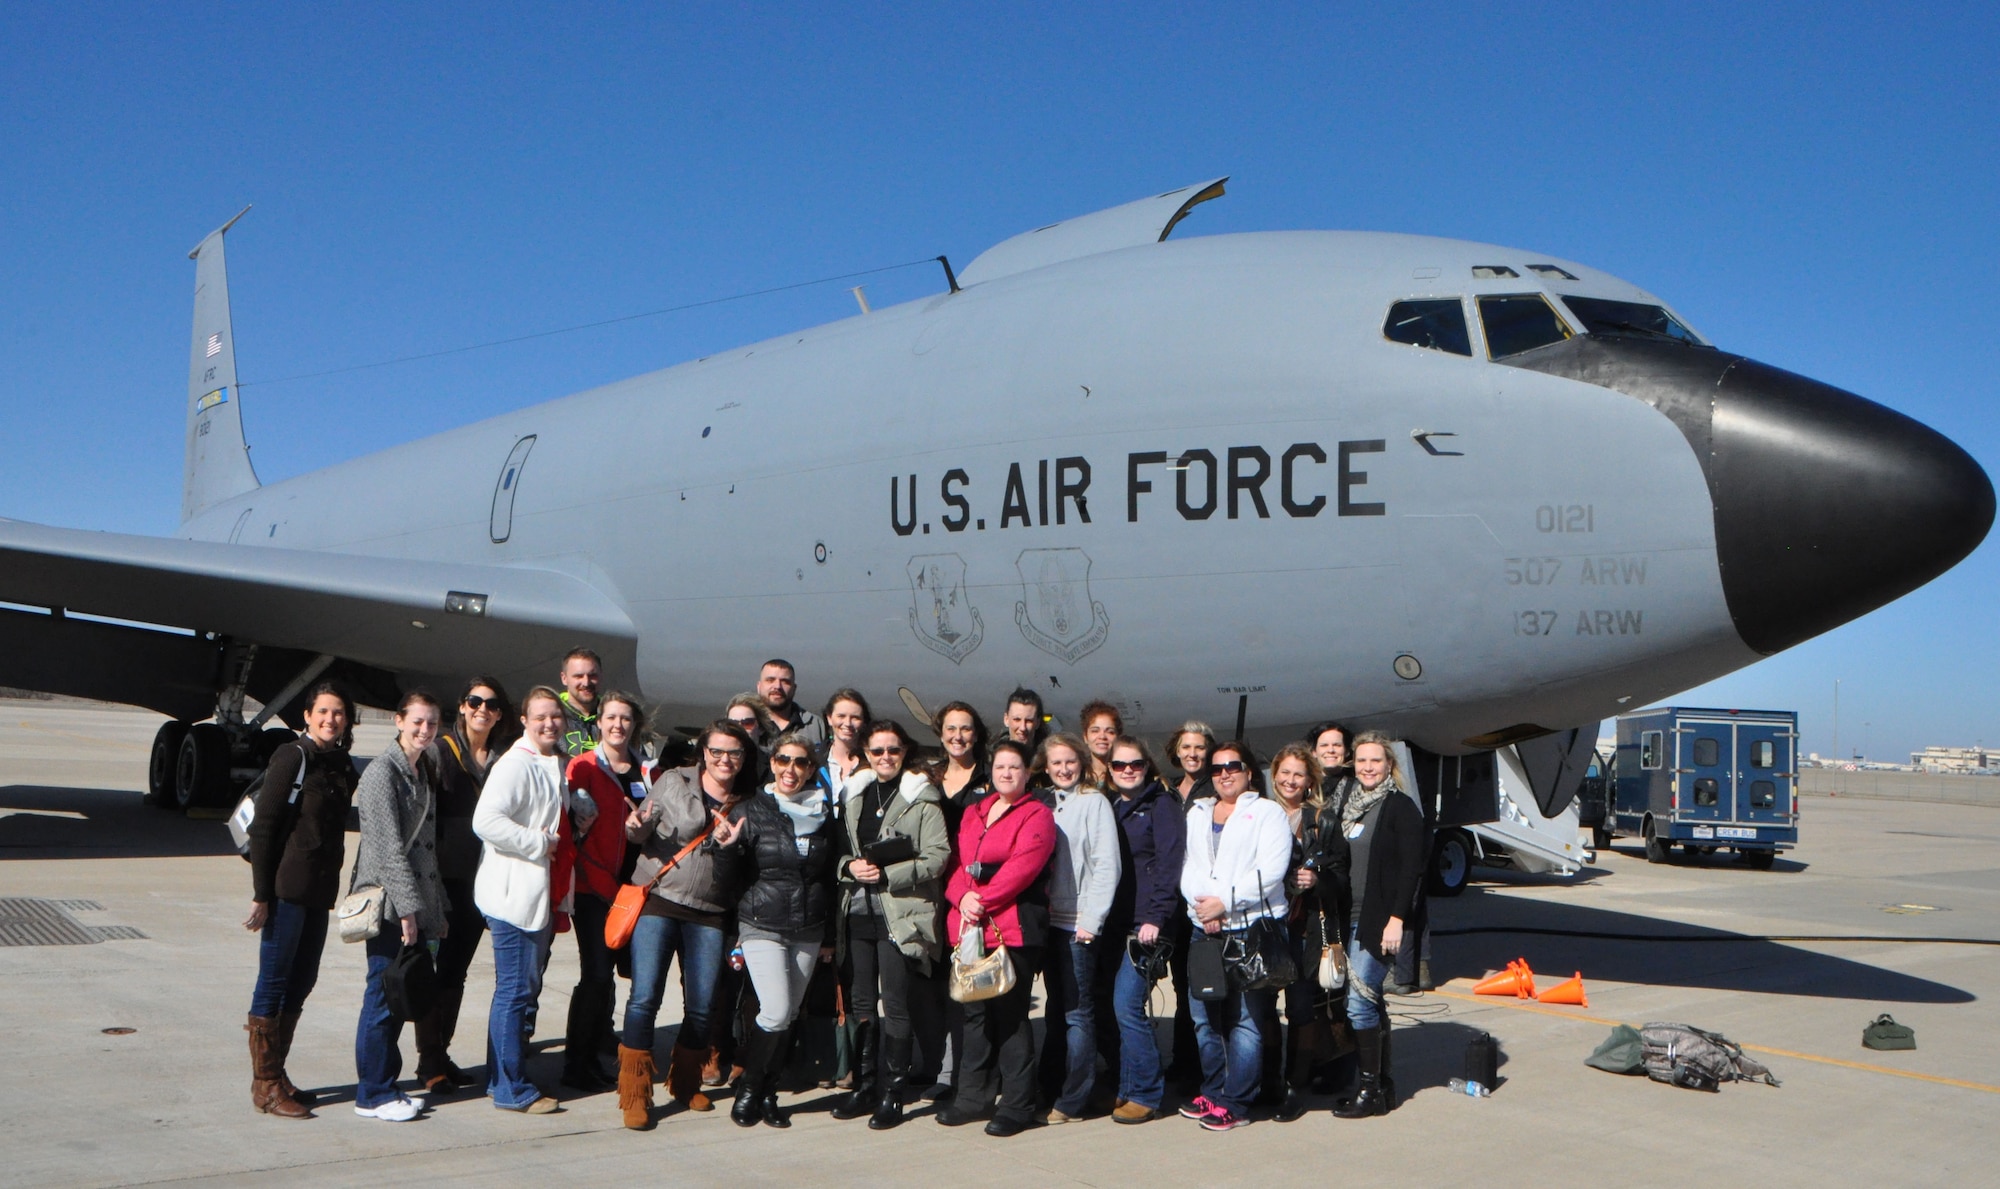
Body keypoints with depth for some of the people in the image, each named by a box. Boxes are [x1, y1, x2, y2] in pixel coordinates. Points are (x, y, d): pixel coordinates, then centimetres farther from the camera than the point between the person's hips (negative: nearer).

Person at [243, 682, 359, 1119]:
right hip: (287, 888, -7)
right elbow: (263, 827, -12)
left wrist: (333, 885, 13)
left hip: (320, 890, 7)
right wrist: (261, 894, -14)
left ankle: (277, 1074, 25)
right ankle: (265, 1085, 10)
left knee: (301, 982, 13)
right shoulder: (292, 757, -10)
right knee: (274, 981, 1)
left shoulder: (343, 764, 10)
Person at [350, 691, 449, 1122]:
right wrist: (407, 908, -18)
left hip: (417, 903, 8)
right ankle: (373, 1094, 8)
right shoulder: (383, 772, -10)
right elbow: (388, 847, -16)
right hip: (389, 904, -8)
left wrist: (437, 908, 16)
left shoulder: (425, 772, 15)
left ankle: (384, 1083, 21)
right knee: (383, 998, -1)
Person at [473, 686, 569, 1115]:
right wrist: (539, 843, -20)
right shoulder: (515, 764, -14)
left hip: (540, 894, 10)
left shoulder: (557, 765, 15)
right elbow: (485, 821, -26)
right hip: (513, 894, -10)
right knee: (514, 990, -4)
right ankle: (511, 1089, 5)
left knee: (527, 987, 16)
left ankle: (508, 1079, 27)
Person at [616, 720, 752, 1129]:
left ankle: (685, 1084, 26)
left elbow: (747, 863, 10)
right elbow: (641, 831, 7)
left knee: (702, 1005, 5)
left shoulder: (748, 802, 8)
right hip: (659, 898, -2)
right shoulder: (674, 782, 3)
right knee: (644, 998, -8)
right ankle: (635, 1095, 2)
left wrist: (730, 845, -11)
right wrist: (637, 827, -16)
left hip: (709, 913, 2)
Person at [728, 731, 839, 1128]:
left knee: (789, 1016, 6)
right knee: (776, 1012, -13)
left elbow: (830, 879, 13)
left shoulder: (824, 815, 8)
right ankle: (748, 1088, 8)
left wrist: (829, 937, 14)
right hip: (762, 926, -4)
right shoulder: (755, 811, -2)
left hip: (808, 931, 4)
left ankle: (768, 1094, 20)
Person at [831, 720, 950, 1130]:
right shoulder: (853, 795, 14)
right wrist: (850, 866, -6)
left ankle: (891, 1094, 5)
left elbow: (938, 857, -8)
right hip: (858, 912, 5)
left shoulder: (922, 799, -3)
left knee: (894, 1005, -4)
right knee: (862, 1003, 9)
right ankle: (864, 1086, 20)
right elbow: (838, 848, 16)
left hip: (901, 915, -5)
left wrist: (887, 875, -14)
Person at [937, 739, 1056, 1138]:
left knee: (1010, 1016, -4)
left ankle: (1017, 1106, 5)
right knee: (975, 1013, 12)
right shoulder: (973, 813, 19)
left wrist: (983, 902, -14)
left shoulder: (1037, 815, -2)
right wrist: (963, 898, -9)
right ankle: (974, 1097, 22)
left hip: (1012, 928, -6)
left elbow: (1023, 866, -13)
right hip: (969, 927, 7)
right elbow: (959, 863, 11)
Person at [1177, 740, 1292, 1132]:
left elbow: (1270, 871, -9)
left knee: (1246, 1018, -5)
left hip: (1251, 928, -5)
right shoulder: (1196, 813, 19)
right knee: (1204, 1015, 9)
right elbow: (1188, 866, 10)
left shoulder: (1268, 812, 3)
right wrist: (1201, 903, -8)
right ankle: (1212, 1092, 22)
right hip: (1204, 929, 5)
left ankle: (1235, 1103, -1)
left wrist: (1225, 901, -13)